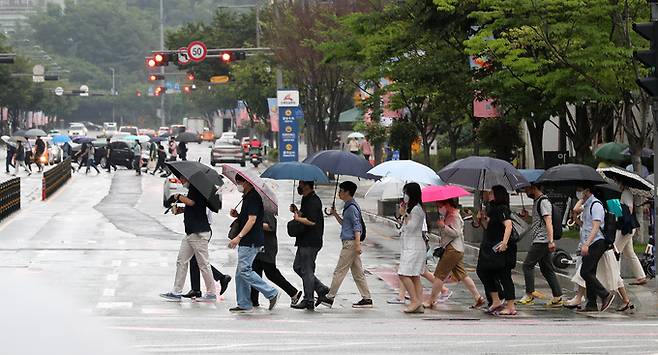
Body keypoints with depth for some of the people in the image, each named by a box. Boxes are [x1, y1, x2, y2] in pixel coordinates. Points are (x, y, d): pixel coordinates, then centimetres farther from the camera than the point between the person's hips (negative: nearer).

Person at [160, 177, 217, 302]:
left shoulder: (196, 188, -12)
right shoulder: (191, 188, 16)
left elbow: (191, 202, -28)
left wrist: (179, 197, -11)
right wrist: (180, 210, 5)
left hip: (199, 232, -10)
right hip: (190, 233, 10)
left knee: (203, 263, -4)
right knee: (181, 261, 8)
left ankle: (211, 293, 3)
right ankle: (176, 292, 9)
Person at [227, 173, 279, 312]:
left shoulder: (253, 197, -14)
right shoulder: (247, 197, 18)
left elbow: (252, 219, -21)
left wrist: (239, 237, -24)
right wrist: (237, 215, 9)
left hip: (251, 242, -11)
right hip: (246, 242, 11)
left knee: (244, 271, -13)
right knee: (240, 273, 9)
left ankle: (271, 293, -8)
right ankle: (244, 304, 12)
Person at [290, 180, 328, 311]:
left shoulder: (313, 201, -17)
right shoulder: (306, 200, 16)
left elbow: (311, 221, -26)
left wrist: (297, 218, -14)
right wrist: (297, 211, 7)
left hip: (310, 242, -11)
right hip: (305, 241, 11)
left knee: (306, 270, -5)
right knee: (297, 267, 16)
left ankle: (308, 301, 2)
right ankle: (321, 289, 18)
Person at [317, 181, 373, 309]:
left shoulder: (352, 207, -12)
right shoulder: (348, 207, 18)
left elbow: (357, 227, -18)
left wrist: (357, 244, -24)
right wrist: (335, 214, 18)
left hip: (350, 243, -10)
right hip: (349, 243, 10)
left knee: (339, 271, -5)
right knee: (358, 272, 8)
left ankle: (329, 297, -2)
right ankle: (367, 299, 8)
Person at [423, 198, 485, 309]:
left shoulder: (454, 216, -13)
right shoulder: (449, 215, 18)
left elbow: (456, 232, -22)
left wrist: (443, 226, -27)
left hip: (452, 250, -11)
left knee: (439, 275, -7)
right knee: (462, 275, 10)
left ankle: (431, 301, -5)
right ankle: (478, 297, 8)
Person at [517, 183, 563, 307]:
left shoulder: (543, 202, -11)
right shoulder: (536, 202, 20)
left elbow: (548, 222, -21)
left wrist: (551, 241, -27)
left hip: (542, 240, -10)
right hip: (539, 241, 10)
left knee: (527, 265, -8)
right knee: (546, 269, 8)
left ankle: (529, 295, -6)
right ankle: (557, 297, 6)